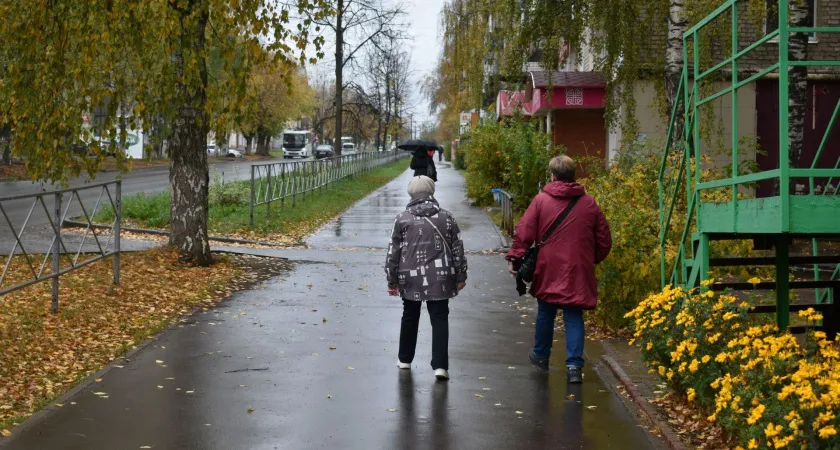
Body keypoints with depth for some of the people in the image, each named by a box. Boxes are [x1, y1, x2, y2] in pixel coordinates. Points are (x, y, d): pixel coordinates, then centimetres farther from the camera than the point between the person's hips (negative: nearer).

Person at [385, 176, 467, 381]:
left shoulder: (402, 219, -1)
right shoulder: (446, 217, 2)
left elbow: (393, 252, 1)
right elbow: (457, 249, 5)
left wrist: (392, 280, 9)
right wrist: (460, 276, 13)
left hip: (411, 279, 0)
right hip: (439, 279, 0)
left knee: (409, 318, 17)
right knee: (439, 320, 3)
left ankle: (405, 359, 29)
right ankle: (440, 365, -5)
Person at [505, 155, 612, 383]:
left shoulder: (541, 200, -4)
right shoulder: (589, 203, 2)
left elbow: (524, 232, -8)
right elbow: (604, 240, 6)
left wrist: (515, 257, -2)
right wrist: (593, 259, 21)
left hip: (548, 270, 0)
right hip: (578, 271, 0)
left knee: (545, 313, 17)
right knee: (574, 317, 4)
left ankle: (541, 356, 33)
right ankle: (574, 365, -3)